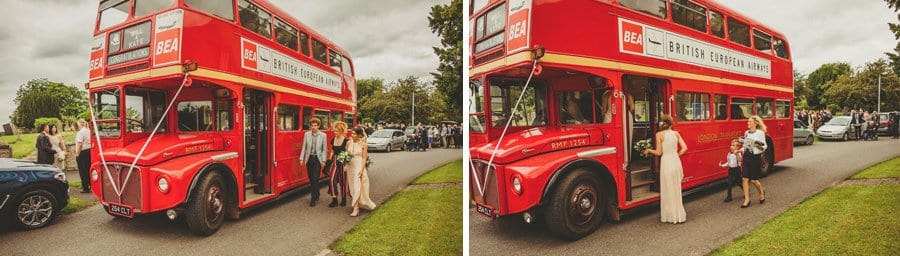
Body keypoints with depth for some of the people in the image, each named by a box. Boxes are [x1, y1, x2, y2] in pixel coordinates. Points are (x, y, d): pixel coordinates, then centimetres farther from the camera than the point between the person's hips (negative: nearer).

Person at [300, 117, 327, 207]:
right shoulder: (306, 134, 4)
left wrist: (324, 161, -6)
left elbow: (324, 149, -1)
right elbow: (304, 147, 5)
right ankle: (316, 195, 29)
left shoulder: (323, 135, -2)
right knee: (311, 179, 10)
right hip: (309, 158, 3)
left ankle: (313, 199, -5)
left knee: (315, 179, -8)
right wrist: (301, 158, -1)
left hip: (318, 159, -3)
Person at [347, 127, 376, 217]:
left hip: (359, 166, -5)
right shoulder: (349, 143, 6)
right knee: (352, 187, 10)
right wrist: (346, 166, 0)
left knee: (357, 187, -9)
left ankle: (355, 209, -11)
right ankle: (358, 204, 27)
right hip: (350, 166, 5)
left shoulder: (363, 144, -6)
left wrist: (362, 169, -15)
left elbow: (364, 158, -7)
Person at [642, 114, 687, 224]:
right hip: (676, 162, 4)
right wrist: (677, 155, 14)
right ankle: (679, 214, 25)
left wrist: (649, 150, 8)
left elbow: (658, 152, -8)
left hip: (666, 163, -4)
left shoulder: (659, 134, -6)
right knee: (676, 189, 16)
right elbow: (684, 148, 0)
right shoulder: (676, 133, 5)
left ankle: (670, 216, 14)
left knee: (668, 190, 6)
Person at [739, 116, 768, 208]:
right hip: (746, 156, 5)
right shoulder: (746, 133, 9)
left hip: (755, 157, -5)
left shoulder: (760, 133, -8)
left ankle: (762, 192, 33)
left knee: (753, 179, 2)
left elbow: (764, 147, -8)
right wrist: (742, 142, 3)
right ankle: (747, 199, 6)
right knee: (745, 179, -1)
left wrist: (759, 144, -26)